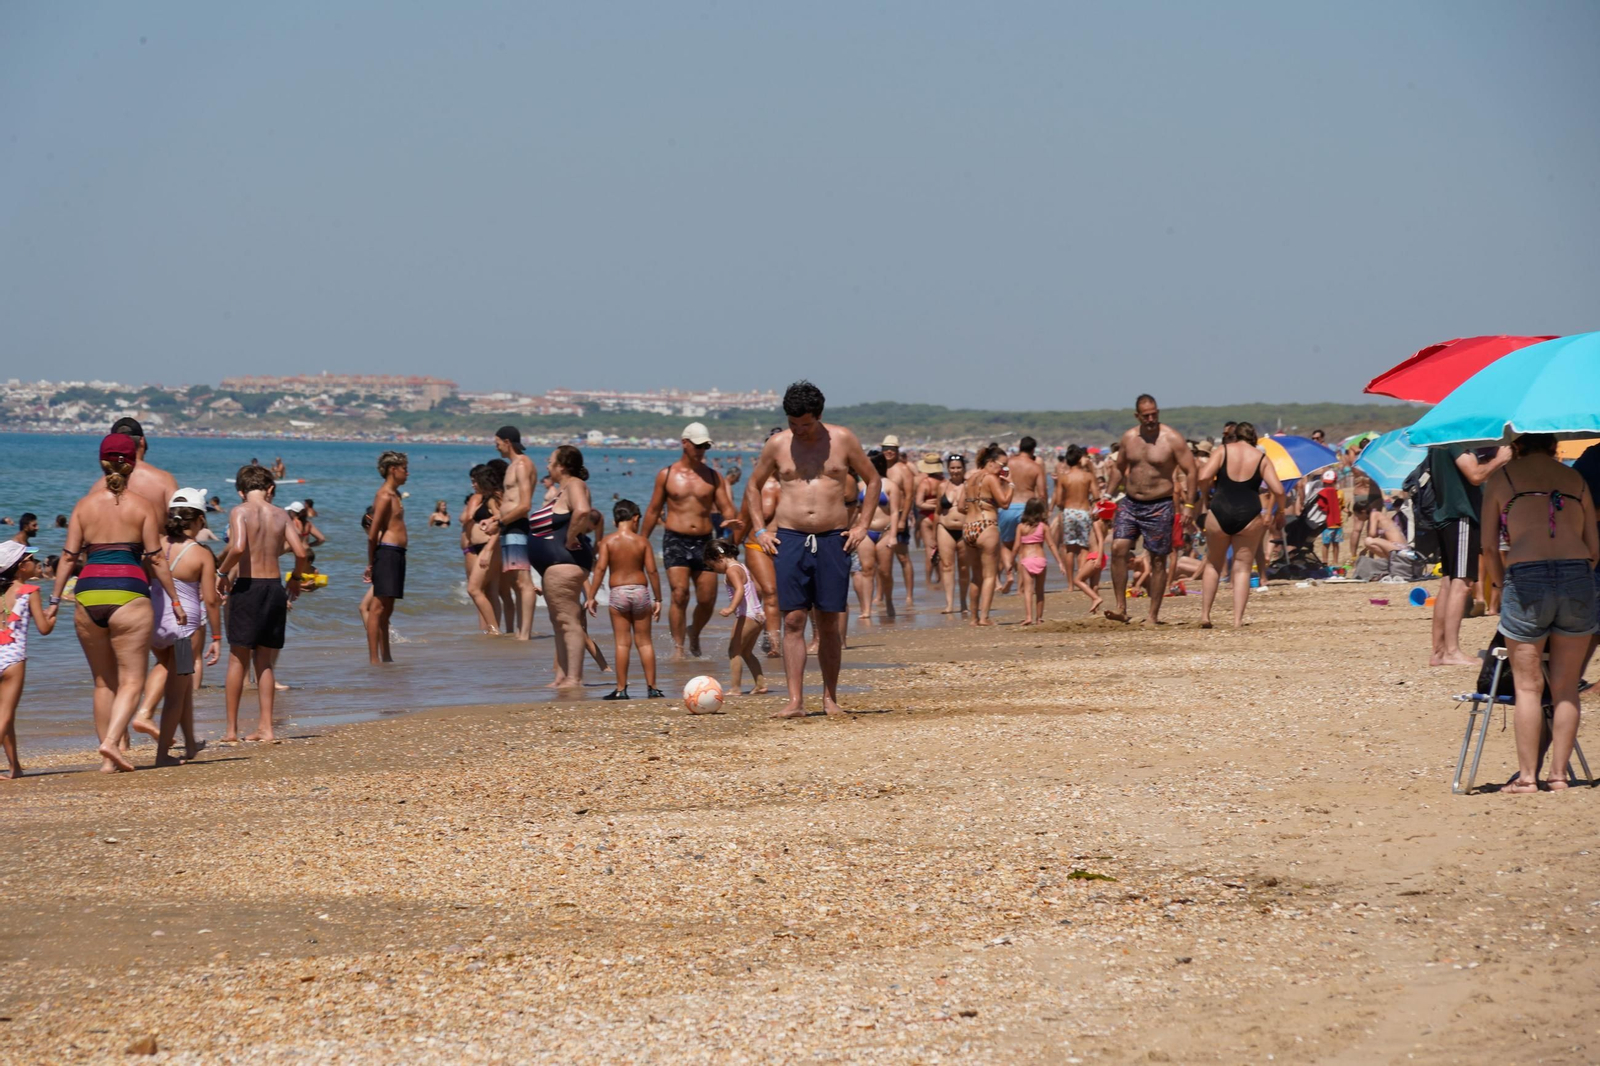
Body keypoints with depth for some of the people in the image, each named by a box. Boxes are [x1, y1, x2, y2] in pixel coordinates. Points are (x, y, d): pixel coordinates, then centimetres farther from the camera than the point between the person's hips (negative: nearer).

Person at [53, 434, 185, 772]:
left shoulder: (84, 505, 6)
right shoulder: (142, 506, 0)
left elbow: (69, 557, 4)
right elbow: (156, 559, -1)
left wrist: (55, 599, 11)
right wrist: (174, 599, 6)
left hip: (88, 595, 3)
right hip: (128, 593, -3)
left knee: (103, 682, 14)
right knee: (131, 680, 1)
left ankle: (107, 760, 13)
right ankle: (111, 741, -21)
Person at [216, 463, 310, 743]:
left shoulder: (240, 512, -5)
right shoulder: (280, 515, 6)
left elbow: (238, 547, -21)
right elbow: (300, 552, -2)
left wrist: (222, 573, -5)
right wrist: (295, 578, 16)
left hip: (247, 587, -3)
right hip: (274, 588, 4)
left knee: (238, 660, 5)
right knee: (264, 662, 12)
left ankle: (232, 728, 6)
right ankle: (265, 727, 8)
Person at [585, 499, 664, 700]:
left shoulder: (608, 541, -3)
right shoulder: (642, 542, -1)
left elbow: (600, 568, -10)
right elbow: (652, 571, -3)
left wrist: (591, 596, -7)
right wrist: (657, 599, 4)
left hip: (618, 593, -1)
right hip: (640, 591, 1)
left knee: (622, 643, 2)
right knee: (644, 642, 8)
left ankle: (621, 689, 1)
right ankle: (652, 687, 8)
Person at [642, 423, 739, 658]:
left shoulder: (713, 476, 9)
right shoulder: (666, 475, 5)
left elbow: (726, 508, 6)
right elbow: (653, 511, 11)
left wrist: (733, 522, -17)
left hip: (704, 542, 2)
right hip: (676, 541, -2)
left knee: (707, 599, 1)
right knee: (680, 595, -17)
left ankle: (694, 633, 30)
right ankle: (678, 647, -11)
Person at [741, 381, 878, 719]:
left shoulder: (842, 440, 3)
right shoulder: (777, 445, 5)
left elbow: (873, 480, 13)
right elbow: (753, 486, 18)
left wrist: (862, 525, 5)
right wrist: (760, 530, 7)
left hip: (833, 539, 0)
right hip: (789, 539, 0)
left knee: (829, 623, 3)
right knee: (793, 620, -5)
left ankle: (830, 697, 14)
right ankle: (795, 701, -7)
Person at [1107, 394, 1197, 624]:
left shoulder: (1172, 439, -8)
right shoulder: (1129, 438, 6)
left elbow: (1191, 472, -8)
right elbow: (1119, 468, 22)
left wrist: (1189, 505, -13)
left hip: (1159, 507, -4)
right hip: (1130, 504, 4)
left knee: (1158, 560, 1)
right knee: (1118, 549, -13)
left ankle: (1154, 616, 7)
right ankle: (1121, 608, -11)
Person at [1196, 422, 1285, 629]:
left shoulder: (1222, 451, 4)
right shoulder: (1261, 458, 7)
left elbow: (1203, 478, -9)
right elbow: (1278, 491, -1)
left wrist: (1203, 493, 11)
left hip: (1220, 513, 0)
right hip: (1249, 515, 0)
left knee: (1213, 564, 18)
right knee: (1242, 568, 8)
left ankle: (1205, 615, 14)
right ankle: (1238, 620, 0)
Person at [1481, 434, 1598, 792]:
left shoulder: (1501, 477, 11)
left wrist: (1500, 588, 20)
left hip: (1526, 577, -2)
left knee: (1528, 686, 4)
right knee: (1565, 687, 9)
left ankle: (1527, 776, 3)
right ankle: (1559, 774, 10)